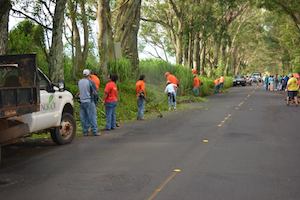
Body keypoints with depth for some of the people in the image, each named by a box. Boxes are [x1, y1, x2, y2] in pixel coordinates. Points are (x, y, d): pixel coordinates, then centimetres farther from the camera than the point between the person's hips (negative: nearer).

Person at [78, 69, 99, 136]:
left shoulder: (79, 82, 4)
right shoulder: (90, 82, -12)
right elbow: (94, 91, -4)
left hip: (82, 101, 5)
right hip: (89, 101, -5)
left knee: (83, 117, 8)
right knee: (92, 117, 0)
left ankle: (85, 132, 11)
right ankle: (95, 131, 1)